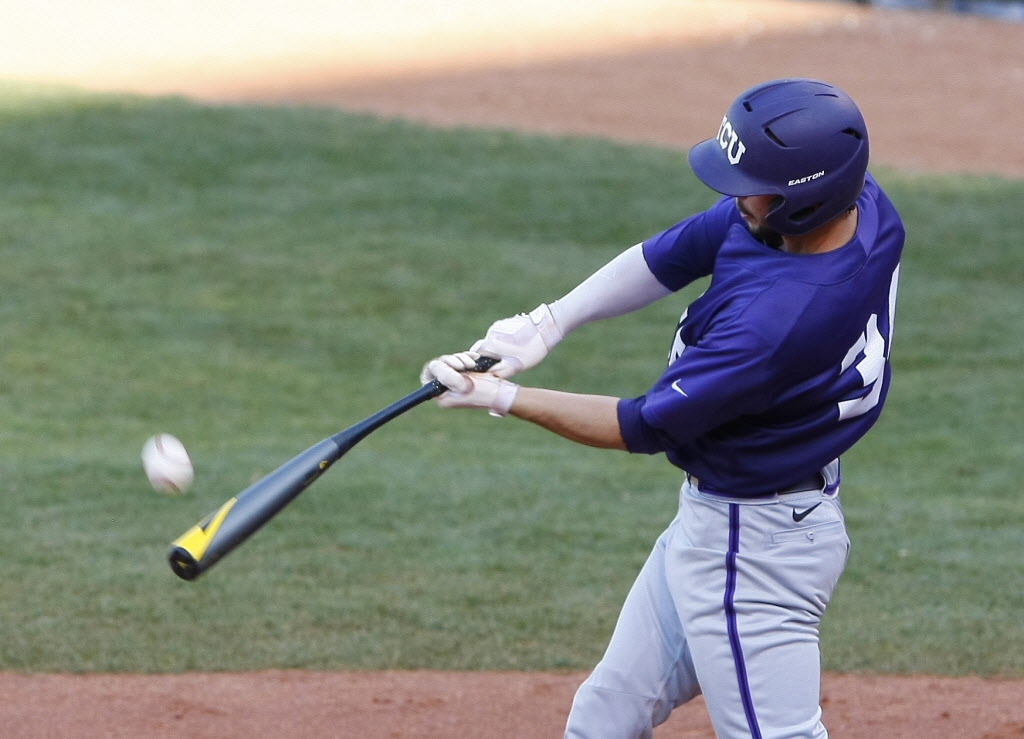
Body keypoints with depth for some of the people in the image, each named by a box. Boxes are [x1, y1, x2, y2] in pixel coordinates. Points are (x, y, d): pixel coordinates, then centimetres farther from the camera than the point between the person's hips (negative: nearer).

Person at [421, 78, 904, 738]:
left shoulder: (783, 317, -35)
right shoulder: (859, 202, -10)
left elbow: (643, 428, -22)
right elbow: (668, 255, 0)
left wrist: (501, 398, -13)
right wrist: (549, 325, -11)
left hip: (753, 548, -10)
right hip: (708, 515, 10)